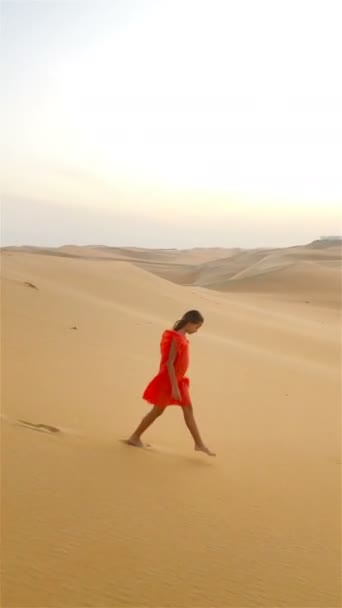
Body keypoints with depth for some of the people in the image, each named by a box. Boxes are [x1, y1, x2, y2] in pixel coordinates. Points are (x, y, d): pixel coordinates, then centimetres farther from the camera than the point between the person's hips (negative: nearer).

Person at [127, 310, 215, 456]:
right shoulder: (176, 339, -24)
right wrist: (174, 387, -25)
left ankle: (199, 443, 14)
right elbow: (169, 363, -25)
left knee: (188, 409, 9)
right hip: (168, 381, -9)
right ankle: (135, 437, 18)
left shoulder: (182, 337, 5)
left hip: (178, 380, 9)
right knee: (157, 411, 3)